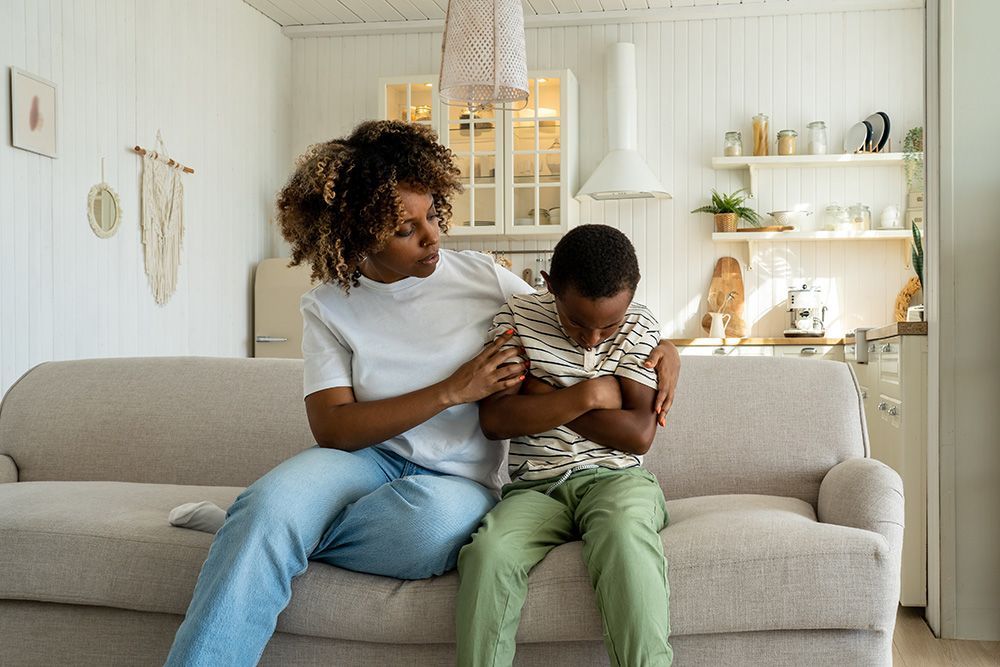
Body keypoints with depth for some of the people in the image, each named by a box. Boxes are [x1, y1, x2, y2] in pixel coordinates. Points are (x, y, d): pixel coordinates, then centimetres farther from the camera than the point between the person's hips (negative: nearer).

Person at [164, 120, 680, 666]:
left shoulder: (484, 278, 3)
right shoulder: (328, 307, 1)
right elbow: (332, 428, -9)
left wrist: (657, 344, -6)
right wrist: (454, 390, -17)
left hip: (459, 481, 1)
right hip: (367, 459, 0)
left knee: (436, 514, -38)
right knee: (274, 498, -35)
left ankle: (244, 527, -17)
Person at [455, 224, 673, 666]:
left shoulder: (638, 326, 2)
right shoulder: (518, 316, 1)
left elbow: (639, 434, -7)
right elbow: (494, 421, -8)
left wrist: (545, 396, -7)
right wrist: (587, 395, -12)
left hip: (613, 478, 0)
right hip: (535, 487, 1)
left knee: (624, 536, -36)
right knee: (487, 554, -30)